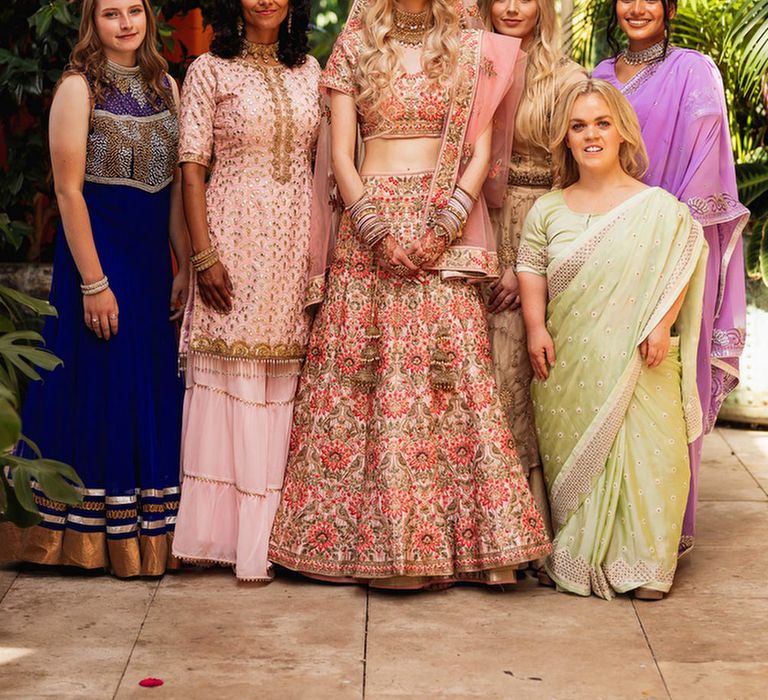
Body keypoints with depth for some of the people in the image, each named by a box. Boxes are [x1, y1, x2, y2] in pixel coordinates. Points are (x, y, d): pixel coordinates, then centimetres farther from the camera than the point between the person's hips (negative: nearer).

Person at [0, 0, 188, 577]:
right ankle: (95, 534, 11)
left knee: (154, 393, 10)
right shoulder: (79, 87, -8)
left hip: (153, 257, 6)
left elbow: (178, 184, 11)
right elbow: (69, 190, -12)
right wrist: (93, 281, -17)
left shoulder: (166, 86, 9)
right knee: (98, 389, 0)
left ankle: (149, 528, 21)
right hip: (97, 250, -6)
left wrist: (184, 266, 6)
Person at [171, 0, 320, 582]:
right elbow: (193, 167, -4)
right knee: (228, 374, -2)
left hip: (296, 242, 4)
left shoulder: (308, 70, 13)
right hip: (236, 238, -4)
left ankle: (264, 534, 14)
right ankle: (217, 529, 6)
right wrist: (204, 255, -12)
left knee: (281, 378, 6)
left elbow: (319, 160, 15)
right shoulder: (210, 72, 1)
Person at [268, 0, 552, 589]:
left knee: (452, 370, -7)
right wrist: (372, 224, -11)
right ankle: (373, 536, 2)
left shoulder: (472, 50, 9)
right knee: (362, 370, -4)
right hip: (370, 220, 1)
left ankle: (478, 539, -4)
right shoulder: (355, 47, 10)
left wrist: (450, 218, -12)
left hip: (444, 228, -1)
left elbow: (482, 149, 3)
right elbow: (340, 154, 3)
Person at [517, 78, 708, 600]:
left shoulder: (658, 207, 2)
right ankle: (577, 560, 15)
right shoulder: (547, 211, 9)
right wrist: (536, 327, -5)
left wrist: (662, 323, -13)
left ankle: (645, 564, 7)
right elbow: (531, 271, 9)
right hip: (568, 366, 2)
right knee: (573, 456, 3)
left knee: (644, 455, -5)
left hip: (637, 363, -2)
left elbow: (681, 268, -1)